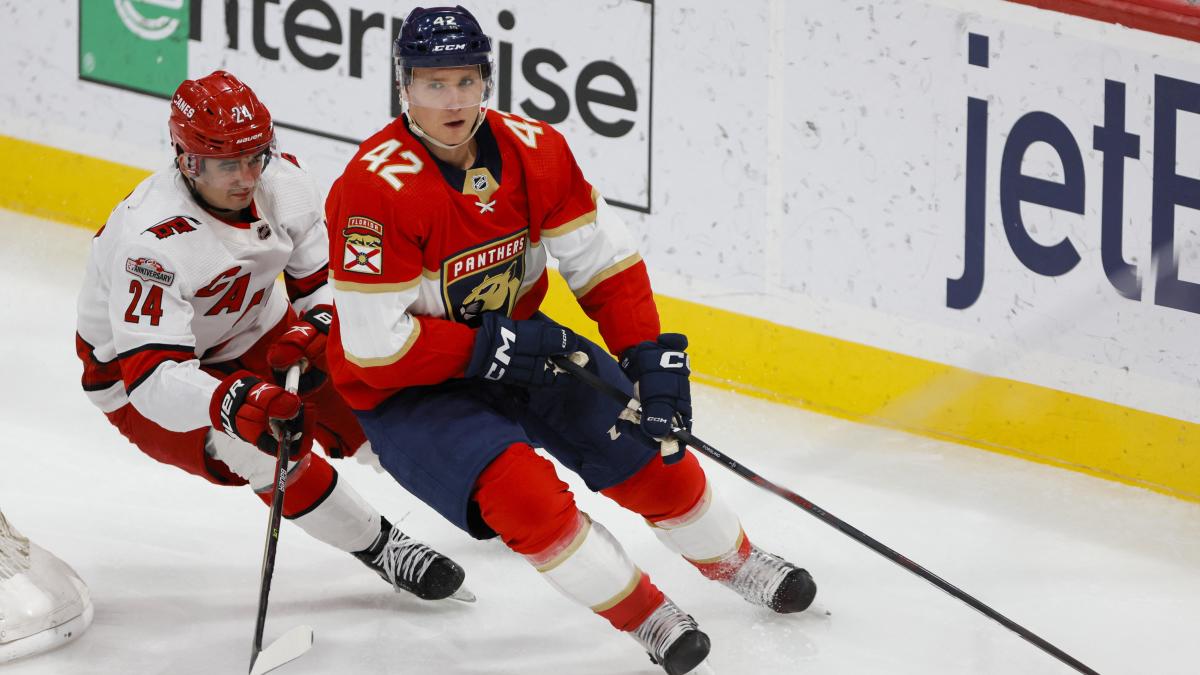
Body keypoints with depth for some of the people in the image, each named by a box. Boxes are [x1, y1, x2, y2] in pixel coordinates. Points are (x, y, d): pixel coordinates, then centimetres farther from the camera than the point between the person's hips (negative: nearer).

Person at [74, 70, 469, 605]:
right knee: (261, 446, -29)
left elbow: (332, 277, -4)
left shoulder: (284, 184, -18)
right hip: (139, 376, -6)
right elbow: (152, 374, -44)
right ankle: (375, 546, -12)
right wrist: (235, 405, -60)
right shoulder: (150, 243, -38)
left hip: (251, 334, 6)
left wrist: (312, 330, -26)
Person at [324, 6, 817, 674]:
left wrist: (652, 361, -14)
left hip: (520, 344, 5)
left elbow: (606, 261, -4)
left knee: (651, 455, 0)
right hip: (407, 389, -5)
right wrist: (491, 348, -28)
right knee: (523, 491, -26)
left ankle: (737, 563, 29)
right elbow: (373, 346, -27)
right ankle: (645, 615, -8)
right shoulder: (377, 187, -28)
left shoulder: (534, 150, -12)